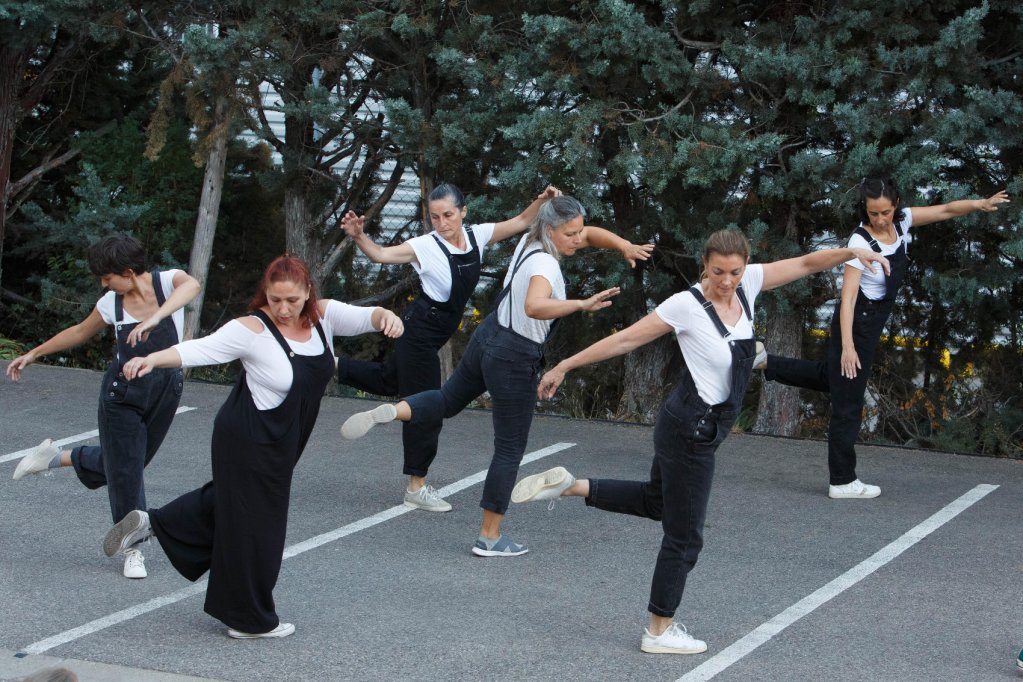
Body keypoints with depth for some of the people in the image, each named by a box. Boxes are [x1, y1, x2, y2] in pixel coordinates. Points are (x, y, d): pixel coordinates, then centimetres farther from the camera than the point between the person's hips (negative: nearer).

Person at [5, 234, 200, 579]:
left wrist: (154, 318, -51)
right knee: (124, 469, 1)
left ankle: (55, 458, 39)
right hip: (122, 393, 0)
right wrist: (33, 353, 19)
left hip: (165, 392, 0)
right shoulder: (111, 303, -5)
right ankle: (133, 549, 17)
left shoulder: (167, 282, -13)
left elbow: (191, 285, -37)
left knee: (124, 462, 13)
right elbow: (80, 332, 13)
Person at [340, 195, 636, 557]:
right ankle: (489, 538, 10)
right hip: (515, 359, -8)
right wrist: (583, 304, -52)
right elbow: (535, 306, -48)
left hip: (488, 337, 8)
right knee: (510, 450, 4)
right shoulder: (545, 264, -25)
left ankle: (390, 411, 0)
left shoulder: (528, 242, 3)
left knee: (448, 399, 29)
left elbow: (588, 233, 20)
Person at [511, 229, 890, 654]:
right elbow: (625, 339, -15)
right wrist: (565, 366, -11)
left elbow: (805, 264, 7)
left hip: (700, 429, 9)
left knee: (656, 502, 29)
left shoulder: (748, 285, -2)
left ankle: (570, 487, 28)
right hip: (690, 431, -8)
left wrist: (852, 252, -6)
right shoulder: (686, 305, -20)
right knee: (684, 535, 3)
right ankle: (659, 632, 17)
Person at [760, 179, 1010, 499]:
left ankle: (767, 363, 33)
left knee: (830, 377, 29)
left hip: (874, 322, 8)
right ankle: (842, 481, 7)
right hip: (856, 323, -8)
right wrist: (847, 346, -31)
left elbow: (945, 210, -3)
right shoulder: (861, 242, -24)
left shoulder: (901, 222, -4)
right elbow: (848, 297, -26)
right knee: (848, 402, 0)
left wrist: (981, 204, -20)